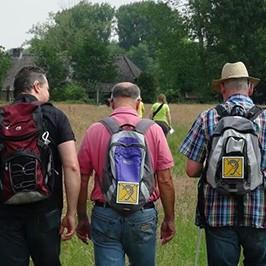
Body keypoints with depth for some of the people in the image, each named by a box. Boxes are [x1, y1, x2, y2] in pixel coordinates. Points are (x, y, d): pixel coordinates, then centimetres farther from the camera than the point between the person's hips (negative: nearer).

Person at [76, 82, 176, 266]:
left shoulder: (94, 131, -2)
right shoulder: (153, 130, -3)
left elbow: (82, 180, 2)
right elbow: (165, 180, -4)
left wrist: (82, 219, 13)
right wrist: (169, 219, 7)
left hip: (105, 215, 0)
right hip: (143, 216, 0)